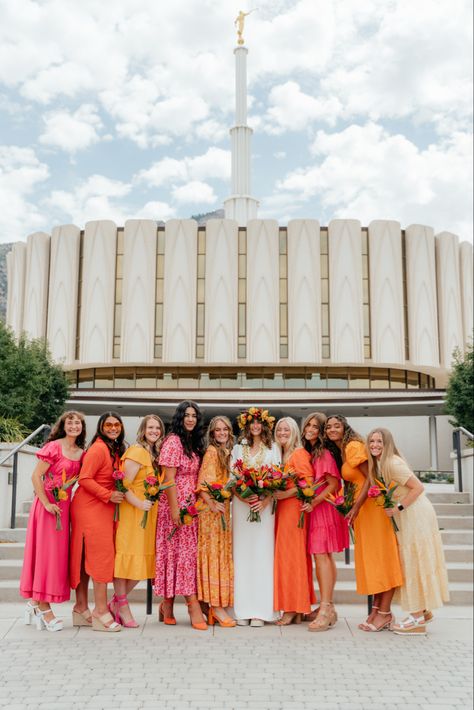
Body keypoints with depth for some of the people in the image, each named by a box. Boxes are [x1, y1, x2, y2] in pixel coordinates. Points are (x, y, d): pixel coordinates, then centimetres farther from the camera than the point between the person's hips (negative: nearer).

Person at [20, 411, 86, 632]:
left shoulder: (81, 453, 8)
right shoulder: (54, 447, -11)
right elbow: (35, 477, -14)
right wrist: (47, 504, -17)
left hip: (64, 506, 7)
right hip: (48, 504, -6)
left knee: (57, 554, 10)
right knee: (45, 552, 0)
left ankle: (35, 602, 23)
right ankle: (43, 608, 9)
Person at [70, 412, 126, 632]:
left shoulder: (115, 450, 14)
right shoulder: (98, 449, -14)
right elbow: (84, 479, -18)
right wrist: (108, 495, -18)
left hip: (103, 508, 9)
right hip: (91, 507, -9)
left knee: (86, 558, 11)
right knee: (102, 554, -8)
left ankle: (81, 608, 17)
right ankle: (101, 611, -3)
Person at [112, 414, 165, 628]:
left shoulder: (154, 454, 14)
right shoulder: (137, 452, -12)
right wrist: (139, 504, -22)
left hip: (148, 513, 8)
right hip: (131, 512, -8)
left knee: (143, 561, 9)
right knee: (126, 558, -1)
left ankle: (116, 602, 21)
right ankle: (122, 606, 11)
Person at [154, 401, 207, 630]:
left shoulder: (194, 443, 15)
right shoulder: (173, 441, -9)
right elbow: (169, 478, -14)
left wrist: (196, 504, 9)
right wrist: (174, 508, -18)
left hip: (191, 505, 8)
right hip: (176, 504, -8)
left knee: (187, 551, 8)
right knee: (183, 551, -5)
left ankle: (167, 604, 15)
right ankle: (193, 605, -3)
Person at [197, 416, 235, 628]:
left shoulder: (227, 452, 15)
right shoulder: (211, 451, -8)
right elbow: (202, 484, -15)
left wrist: (229, 500, 7)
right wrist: (212, 504, -24)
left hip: (225, 509, 8)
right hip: (212, 509, -8)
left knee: (223, 555, 9)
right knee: (214, 554, -6)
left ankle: (218, 604, 14)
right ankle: (216, 605, -3)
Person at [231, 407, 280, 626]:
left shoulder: (273, 449, 9)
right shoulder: (238, 449, 14)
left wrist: (265, 500, -14)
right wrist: (244, 497, -12)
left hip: (265, 505, -1)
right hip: (241, 504, 2)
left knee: (262, 554, -4)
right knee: (242, 554, -1)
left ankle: (260, 610, -2)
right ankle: (243, 610, 3)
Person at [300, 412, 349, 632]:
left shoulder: (324, 453, -11)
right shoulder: (306, 452, 12)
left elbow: (334, 484, -13)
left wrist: (314, 503, -16)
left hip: (324, 507, -8)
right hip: (313, 507, 8)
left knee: (321, 556, -11)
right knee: (323, 556, 10)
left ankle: (326, 610, -10)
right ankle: (328, 607, 16)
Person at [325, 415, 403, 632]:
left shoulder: (353, 446, -13)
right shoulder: (340, 451, 14)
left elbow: (371, 477, -18)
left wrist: (356, 507, -22)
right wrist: (352, 506, 5)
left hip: (373, 504, -9)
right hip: (362, 506, 9)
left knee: (380, 555, -5)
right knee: (369, 557, 10)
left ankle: (385, 613, -1)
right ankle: (376, 608, 15)